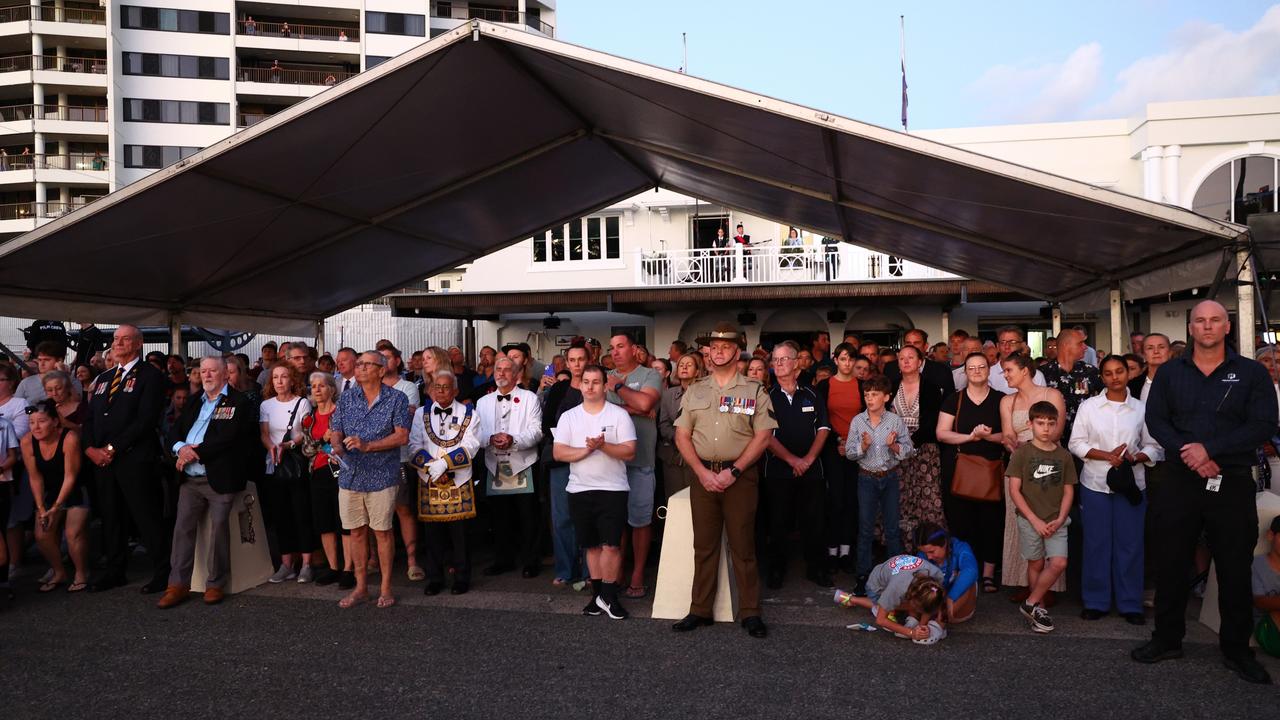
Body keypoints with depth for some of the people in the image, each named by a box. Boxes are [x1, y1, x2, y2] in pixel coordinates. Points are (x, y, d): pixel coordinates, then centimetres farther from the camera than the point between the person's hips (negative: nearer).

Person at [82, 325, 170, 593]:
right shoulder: (104, 378, 20)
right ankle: (114, 571, 25)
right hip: (102, 460, 7)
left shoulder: (150, 375, -4)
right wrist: (90, 448, -2)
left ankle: (162, 572, 7)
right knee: (111, 518, 14)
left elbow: (146, 419, -14)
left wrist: (113, 448, -15)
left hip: (135, 459, -7)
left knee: (148, 518, -2)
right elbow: (90, 417, 16)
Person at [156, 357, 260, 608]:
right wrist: (181, 448, -7)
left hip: (220, 478, -6)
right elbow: (174, 432, 16)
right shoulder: (193, 402, 20)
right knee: (183, 528, 2)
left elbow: (228, 438, -13)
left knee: (219, 529, -3)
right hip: (190, 478, 6)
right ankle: (178, 584, 8)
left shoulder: (240, 402, -2)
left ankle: (215, 584, 8)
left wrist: (195, 452, -12)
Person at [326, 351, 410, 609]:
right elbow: (335, 432, 8)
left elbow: (402, 435, -10)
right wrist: (337, 447, -15)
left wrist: (367, 446, -18)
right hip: (350, 475, 4)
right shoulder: (346, 398, 10)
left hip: (382, 476, -3)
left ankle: (386, 588, 14)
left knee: (382, 531, 2)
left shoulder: (396, 399, -2)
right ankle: (361, 587, 22)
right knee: (356, 531, 9)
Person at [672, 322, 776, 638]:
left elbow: (763, 436, -3)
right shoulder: (694, 391, 12)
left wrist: (733, 472, -11)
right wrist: (702, 472, -6)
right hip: (702, 475, 3)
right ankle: (700, 610, 14)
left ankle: (750, 612, 9)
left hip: (740, 476, -2)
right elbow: (682, 436, 8)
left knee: (743, 546, 0)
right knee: (704, 545, 7)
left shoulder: (754, 391, 3)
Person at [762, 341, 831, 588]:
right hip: (778, 470, -1)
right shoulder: (768, 397, 1)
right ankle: (775, 570, 17)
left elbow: (823, 429, 4)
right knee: (779, 522, 4)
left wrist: (808, 459, -8)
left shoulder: (812, 396, 8)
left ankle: (816, 568, 18)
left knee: (813, 521, 5)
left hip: (811, 469, 2)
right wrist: (792, 459, -11)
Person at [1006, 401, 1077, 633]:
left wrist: (1060, 519, -6)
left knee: (1059, 563, -11)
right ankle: (1039, 607, 23)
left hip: (1055, 521, 2)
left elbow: (1068, 491, 7)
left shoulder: (1063, 455, 5)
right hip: (1029, 519, -2)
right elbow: (1014, 490, -7)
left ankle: (1031, 603, 5)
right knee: (1036, 564, 6)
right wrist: (1035, 520, -11)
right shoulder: (1022, 453, -4)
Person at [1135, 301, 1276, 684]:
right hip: (1179, 483, 1)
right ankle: (1167, 639, 21)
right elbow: (1155, 420, 0)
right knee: (1170, 563, 7)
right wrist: (1188, 454, -15)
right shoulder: (1169, 372, 8)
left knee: (1235, 569, 7)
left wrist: (1209, 448, -17)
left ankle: (1237, 649, 22)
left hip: (1233, 484, -1)